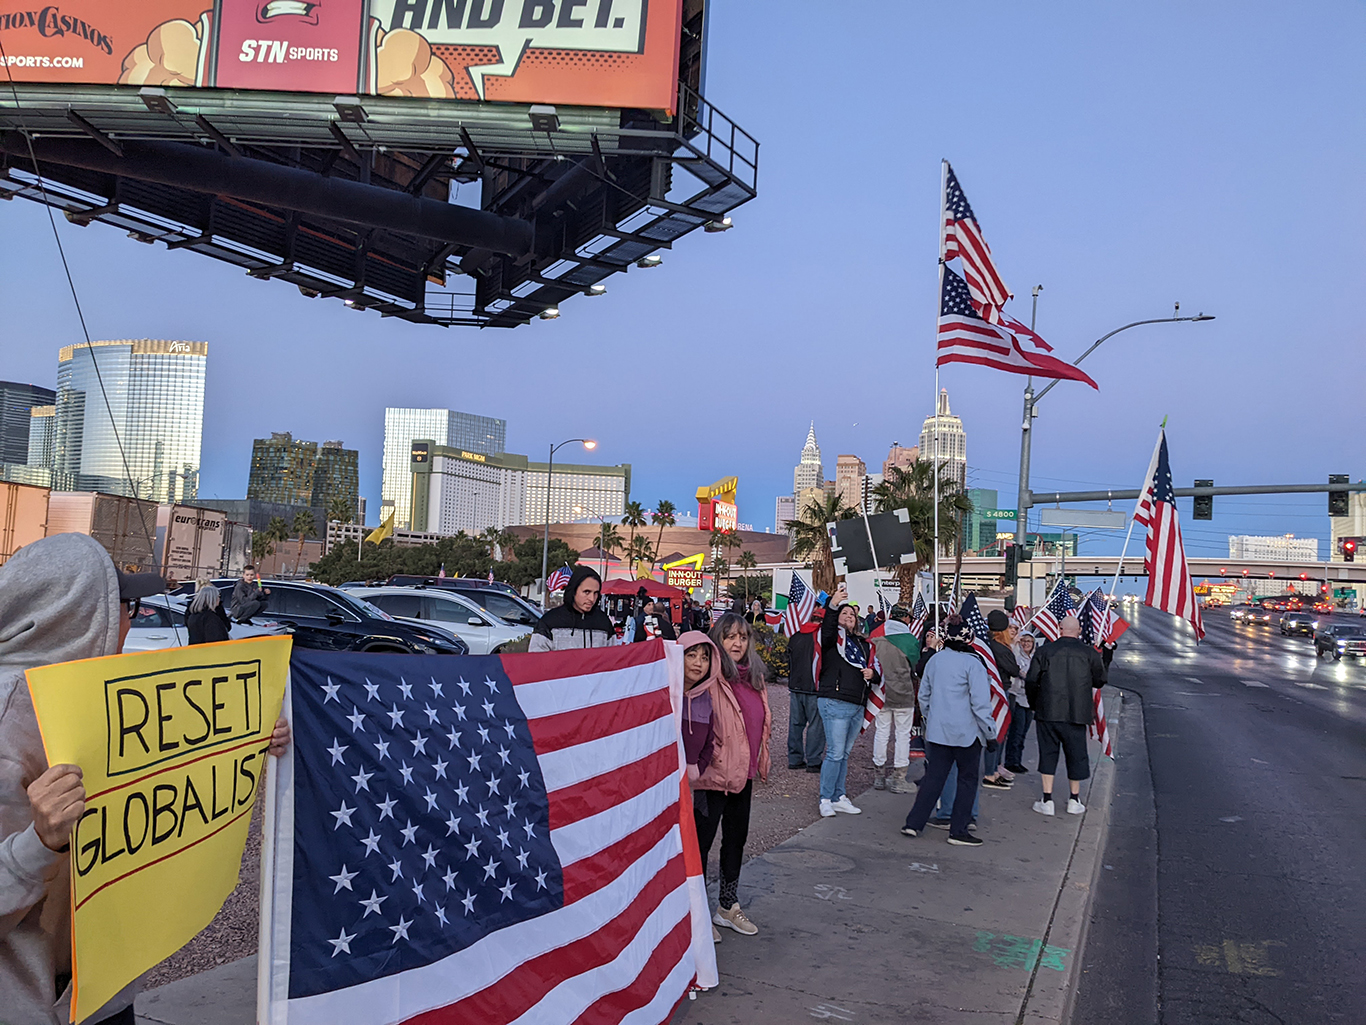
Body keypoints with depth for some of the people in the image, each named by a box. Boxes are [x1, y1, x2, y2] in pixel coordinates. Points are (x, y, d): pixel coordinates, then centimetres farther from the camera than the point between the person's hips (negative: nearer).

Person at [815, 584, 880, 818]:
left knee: (845, 754, 14)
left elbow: (873, 671, 27)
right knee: (835, 753, -7)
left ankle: (839, 797, 22)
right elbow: (827, 630, -24)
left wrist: (872, 674, 3)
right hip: (835, 703, -7)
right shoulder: (834, 637, 0)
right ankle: (826, 800, 2)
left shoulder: (863, 645, 20)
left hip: (857, 707, 7)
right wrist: (832, 605, -38)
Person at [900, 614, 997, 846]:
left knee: (934, 777, 11)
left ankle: (914, 822, 8)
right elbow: (980, 703, -13)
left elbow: (924, 696, 14)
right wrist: (990, 733, -6)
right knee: (967, 779, 8)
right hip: (966, 732, -5)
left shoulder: (934, 660, 5)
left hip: (937, 730, 5)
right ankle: (958, 831, 9)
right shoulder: (972, 664, -12)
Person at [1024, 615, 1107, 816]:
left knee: (1048, 754, 7)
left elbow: (1031, 681, -1)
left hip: (1048, 711, 0)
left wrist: (1034, 704, 15)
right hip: (1077, 714, 1)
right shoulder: (1089, 653, -2)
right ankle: (1074, 800, 21)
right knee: (1076, 754, 13)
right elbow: (1099, 681, 7)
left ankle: (1047, 800, 8)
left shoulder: (1045, 650, -3)